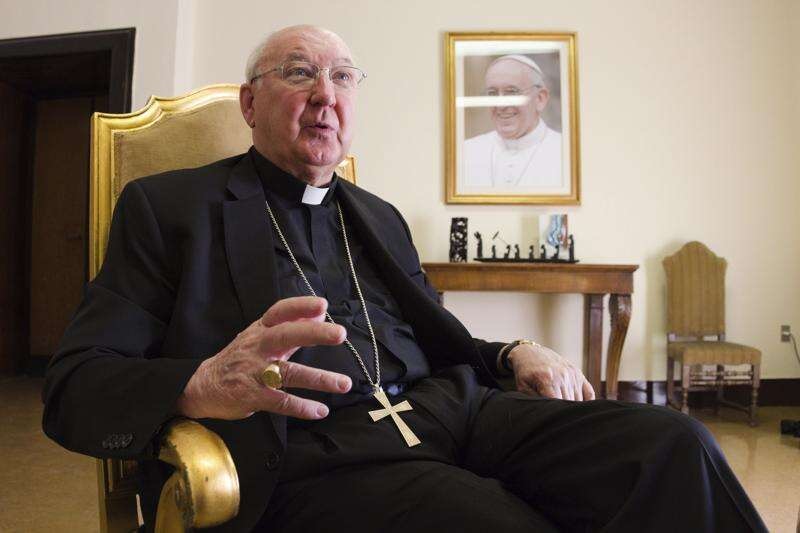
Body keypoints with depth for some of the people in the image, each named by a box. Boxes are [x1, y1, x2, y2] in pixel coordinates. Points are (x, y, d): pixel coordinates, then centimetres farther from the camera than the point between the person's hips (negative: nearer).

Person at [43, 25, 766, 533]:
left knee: (669, 443, -18)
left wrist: (516, 354, 2)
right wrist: (202, 385, -24)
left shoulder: (380, 218, 24)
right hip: (305, 458, -5)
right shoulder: (167, 206, 7)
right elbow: (74, 390, -1)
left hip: (445, 410, 6)